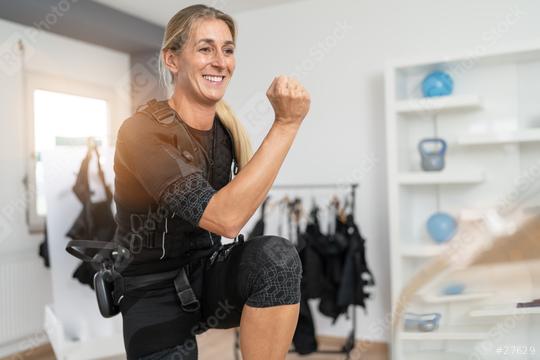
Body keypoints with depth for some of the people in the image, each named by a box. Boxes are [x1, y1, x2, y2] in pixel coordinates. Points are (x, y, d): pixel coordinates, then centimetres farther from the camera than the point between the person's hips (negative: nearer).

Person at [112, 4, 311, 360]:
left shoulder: (227, 122, -2)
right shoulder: (143, 130, -19)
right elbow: (225, 218, -32)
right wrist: (286, 123, -30)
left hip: (208, 274, 3)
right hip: (156, 291, -3)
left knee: (277, 254, -28)